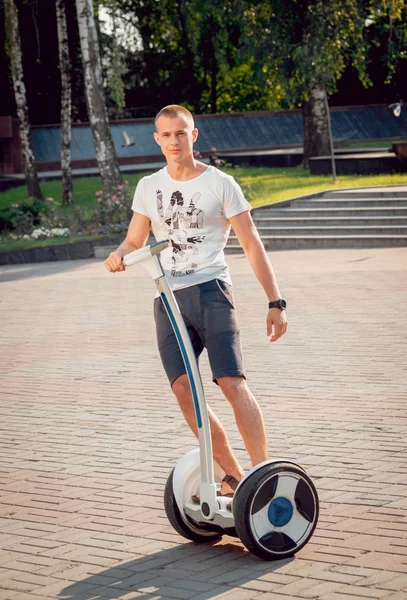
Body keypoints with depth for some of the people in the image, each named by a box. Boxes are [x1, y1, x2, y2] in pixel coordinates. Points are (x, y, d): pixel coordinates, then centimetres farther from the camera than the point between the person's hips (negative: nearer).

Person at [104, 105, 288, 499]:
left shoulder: (220, 184, 2)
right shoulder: (149, 187, 14)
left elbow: (252, 245, 2)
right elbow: (134, 241, 21)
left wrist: (275, 302, -3)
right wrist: (119, 255, -5)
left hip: (210, 291, -4)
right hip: (168, 299, 4)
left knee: (233, 384, -17)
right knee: (184, 391, -8)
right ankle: (233, 477, 2)